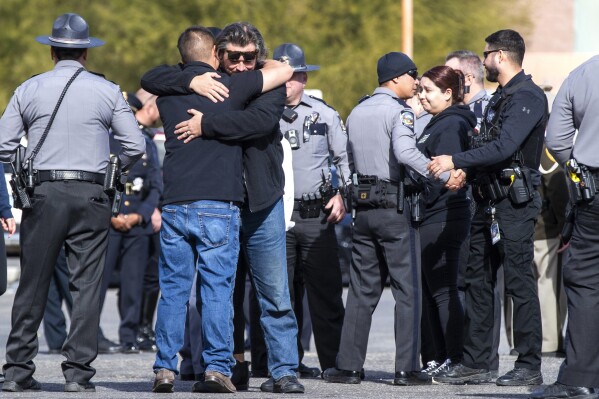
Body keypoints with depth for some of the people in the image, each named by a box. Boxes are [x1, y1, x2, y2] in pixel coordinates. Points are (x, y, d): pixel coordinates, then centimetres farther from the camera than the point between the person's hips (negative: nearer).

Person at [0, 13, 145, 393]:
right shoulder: (107, 91, 3)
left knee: (32, 284, 6)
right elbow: (135, 145, 1)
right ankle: (78, 371, -4)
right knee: (87, 285, 1)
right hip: (91, 196, -1)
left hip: (43, 192, 1)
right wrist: (116, 169, 20)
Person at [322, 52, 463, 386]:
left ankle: (348, 366, 8)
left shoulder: (357, 113, 14)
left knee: (363, 290, 10)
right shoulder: (399, 111, -9)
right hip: (395, 207, -7)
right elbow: (405, 152, -26)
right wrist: (444, 176, -28)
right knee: (408, 290, -2)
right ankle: (407, 368, -5)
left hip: (364, 205, 7)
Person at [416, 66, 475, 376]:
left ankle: (456, 360, -5)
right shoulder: (438, 124, 19)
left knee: (442, 291, -7)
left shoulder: (452, 125, -12)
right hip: (430, 219, 10)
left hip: (442, 219, -10)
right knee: (426, 291, 10)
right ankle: (434, 360, 13)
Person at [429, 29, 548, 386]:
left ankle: (530, 366, -4)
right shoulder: (501, 97, 19)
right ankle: (476, 363, 12)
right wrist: (463, 169, 9)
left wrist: (455, 161, -21)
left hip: (515, 203, -10)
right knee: (478, 281, 9)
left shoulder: (528, 96, -12)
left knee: (520, 283, -7)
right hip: (489, 202, 10)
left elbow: (504, 147, -23)